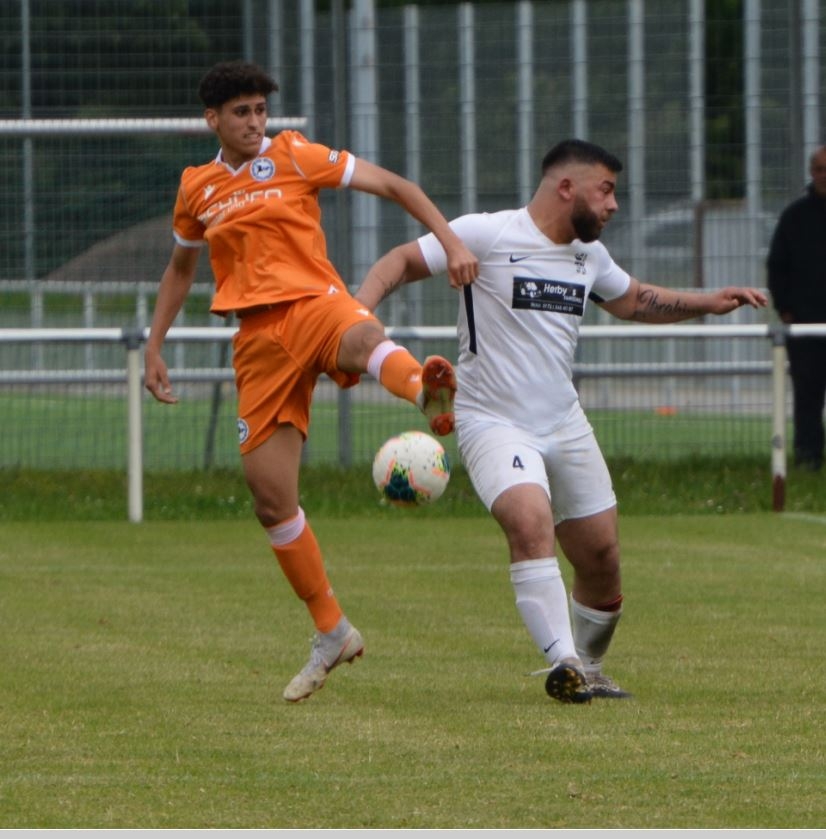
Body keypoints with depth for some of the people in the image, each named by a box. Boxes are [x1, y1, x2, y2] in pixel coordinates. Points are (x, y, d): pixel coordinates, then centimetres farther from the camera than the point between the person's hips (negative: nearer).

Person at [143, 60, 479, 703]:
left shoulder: (295, 157, 5)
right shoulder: (197, 189, 15)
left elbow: (393, 185, 4)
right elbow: (181, 268, 33)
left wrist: (451, 241, -9)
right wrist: (154, 347, 28)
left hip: (314, 302, -3)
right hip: (258, 336, 3)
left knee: (363, 336, -43)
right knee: (271, 498, -3)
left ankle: (429, 396, -79)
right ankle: (332, 632, 12)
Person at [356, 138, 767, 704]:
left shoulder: (589, 254, 10)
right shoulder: (486, 235, -11)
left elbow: (633, 300, 29)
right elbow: (401, 262, -7)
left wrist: (710, 303, 18)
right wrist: (359, 312, -25)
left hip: (565, 424, 7)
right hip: (493, 423, -7)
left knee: (602, 560, 6)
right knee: (530, 522, -32)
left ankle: (587, 670, 29)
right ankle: (562, 663, -34)